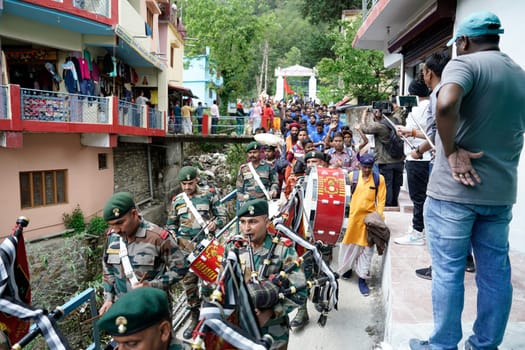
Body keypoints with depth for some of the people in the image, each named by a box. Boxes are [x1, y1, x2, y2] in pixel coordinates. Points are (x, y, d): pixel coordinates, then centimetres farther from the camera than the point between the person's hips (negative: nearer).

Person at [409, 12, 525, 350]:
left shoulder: (465, 63, -8)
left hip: (454, 189, -7)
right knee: (495, 272, 14)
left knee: (448, 272, 4)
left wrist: (452, 151, -19)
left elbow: (446, 105, -30)